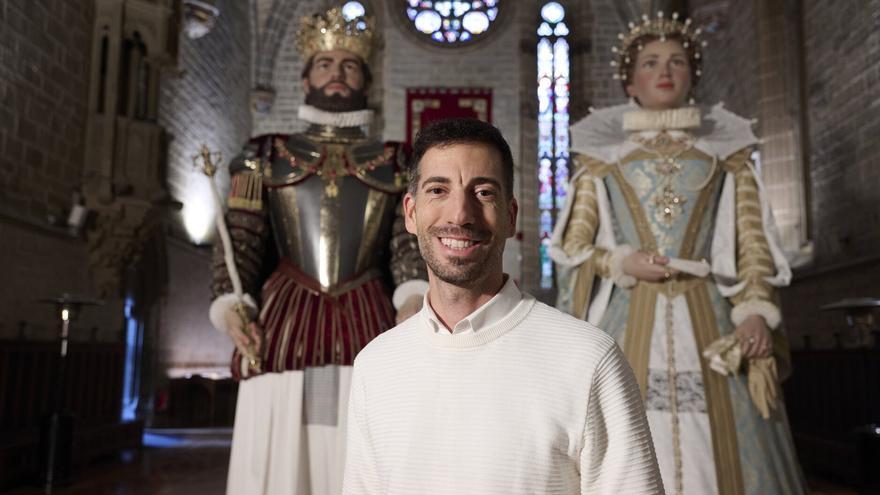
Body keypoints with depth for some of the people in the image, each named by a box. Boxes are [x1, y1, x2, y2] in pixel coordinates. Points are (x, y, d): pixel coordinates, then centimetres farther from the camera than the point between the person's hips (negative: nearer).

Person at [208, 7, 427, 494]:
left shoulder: (393, 163, 15)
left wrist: (414, 300, -14)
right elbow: (240, 242, 8)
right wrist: (231, 308, -8)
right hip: (286, 320, 0)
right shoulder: (268, 156, 15)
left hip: (367, 322, 0)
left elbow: (409, 244, 5)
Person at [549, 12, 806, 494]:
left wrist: (755, 310, -9)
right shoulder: (603, 152, 11)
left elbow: (752, 243, 7)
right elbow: (573, 246, 8)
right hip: (628, 321, -1)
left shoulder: (726, 148, 14)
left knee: (718, 450, -3)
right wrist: (622, 264, -9)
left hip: (709, 319, 1)